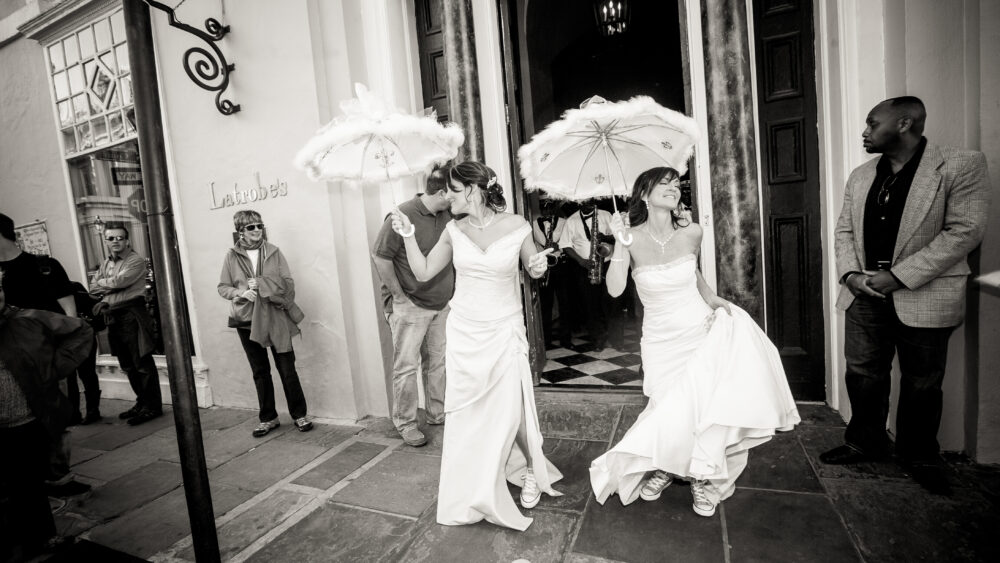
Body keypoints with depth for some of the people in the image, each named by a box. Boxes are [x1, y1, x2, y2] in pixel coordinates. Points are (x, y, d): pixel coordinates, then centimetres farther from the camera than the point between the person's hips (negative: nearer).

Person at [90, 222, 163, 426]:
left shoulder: (136, 260, -6)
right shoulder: (106, 263, 17)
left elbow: (118, 282, -16)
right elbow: (93, 288, 13)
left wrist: (102, 283, 2)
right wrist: (109, 292, -6)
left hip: (133, 315, -8)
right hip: (113, 317, 8)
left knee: (142, 363, -6)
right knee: (128, 365, 14)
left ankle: (153, 406, 1)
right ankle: (142, 402, 24)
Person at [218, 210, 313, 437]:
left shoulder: (274, 252, 0)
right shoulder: (231, 256, 2)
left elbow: (288, 283, -3)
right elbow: (223, 287, 6)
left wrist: (262, 284, -17)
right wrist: (240, 293, -13)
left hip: (275, 318, -1)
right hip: (247, 321, 2)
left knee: (287, 369, 2)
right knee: (260, 371, 12)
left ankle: (299, 414, 16)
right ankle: (268, 418, 26)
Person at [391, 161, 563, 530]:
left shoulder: (516, 226, -9)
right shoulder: (454, 231, -1)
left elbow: (531, 268, 6)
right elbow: (423, 272, 5)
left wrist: (538, 268, -16)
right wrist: (408, 236, -4)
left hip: (504, 332, -2)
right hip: (464, 333, 3)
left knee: (510, 408, 2)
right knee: (465, 412, 10)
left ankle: (528, 471, 35)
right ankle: (469, 493, 34)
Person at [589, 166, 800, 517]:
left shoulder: (691, 232, -4)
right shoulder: (632, 238, -11)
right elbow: (614, 289, -22)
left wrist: (712, 298, 1)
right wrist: (620, 244, -29)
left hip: (700, 330, 2)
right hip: (661, 340, -1)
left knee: (705, 403, -8)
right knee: (673, 410, -1)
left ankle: (704, 476, 18)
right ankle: (662, 465, 30)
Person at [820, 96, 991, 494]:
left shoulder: (962, 166, -7)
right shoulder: (860, 176, 9)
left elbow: (965, 231, -14)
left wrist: (899, 276, -19)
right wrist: (851, 273, -6)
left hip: (924, 297, -4)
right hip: (863, 294, 4)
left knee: (921, 384, 11)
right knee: (862, 374, 11)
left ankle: (920, 456, 31)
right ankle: (864, 443, 29)